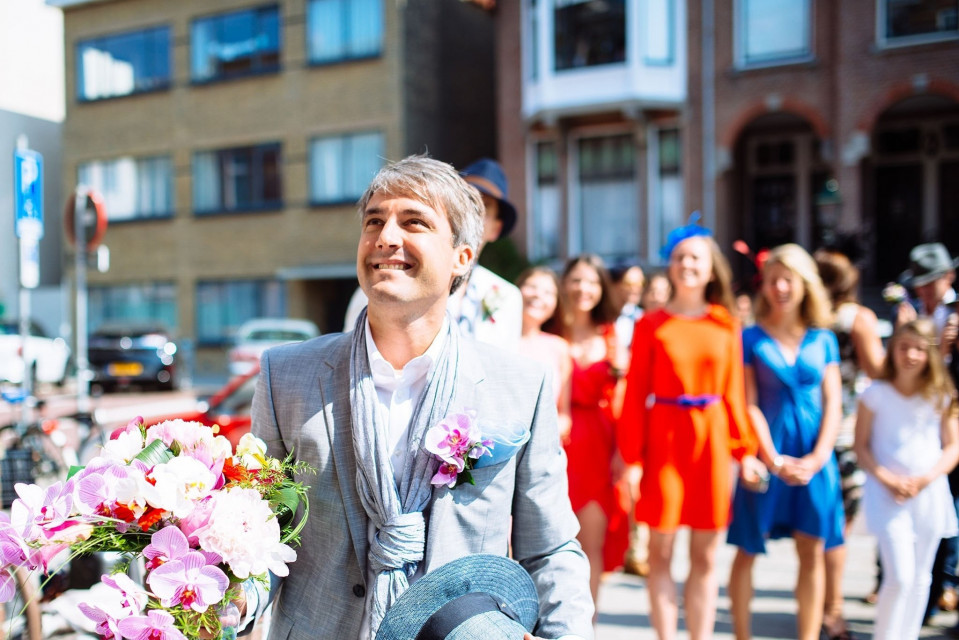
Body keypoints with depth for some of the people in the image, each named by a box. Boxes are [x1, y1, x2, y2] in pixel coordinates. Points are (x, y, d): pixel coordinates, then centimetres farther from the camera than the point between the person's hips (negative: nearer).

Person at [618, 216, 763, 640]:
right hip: (664, 439, -2)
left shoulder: (726, 325, 6)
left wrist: (745, 450, 3)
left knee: (705, 557, 8)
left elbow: (734, 390, 8)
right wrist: (630, 458, -9)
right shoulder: (650, 325, -1)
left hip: (711, 441, 2)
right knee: (661, 553, 3)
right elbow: (636, 394, -4)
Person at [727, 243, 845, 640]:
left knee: (813, 551, 4)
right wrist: (774, 460, -12)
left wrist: (817, 458, -8)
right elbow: (749, 405, -4)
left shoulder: (823, 339, 7)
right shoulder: (751, 339, -1)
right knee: (748, 551, 4)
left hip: (814, 457, 3)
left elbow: (833, 404, 4)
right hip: (765, 454, -2)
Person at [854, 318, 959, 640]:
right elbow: (861, 446, -1)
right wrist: (887, 480, -14)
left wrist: (926, 479, -11)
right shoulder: (876, 394, -4)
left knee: (920, 577, 11)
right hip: (887, 494, -3)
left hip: (930, 494, 3)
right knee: (900, 577, -11)